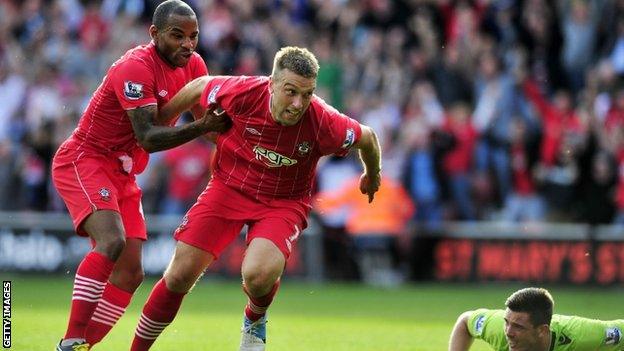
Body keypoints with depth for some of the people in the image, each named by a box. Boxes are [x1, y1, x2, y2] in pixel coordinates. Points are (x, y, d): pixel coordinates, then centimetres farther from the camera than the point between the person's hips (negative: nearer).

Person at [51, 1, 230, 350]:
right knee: (112, 242, -30)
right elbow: (147, 137, -29)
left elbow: (209, 116, 8)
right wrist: (201, 127, -39)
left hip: (123, 175, 9)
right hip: (83, 161, -9)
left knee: (130, 273, 1)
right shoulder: (136, 68, -24)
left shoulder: (193, 65, 1)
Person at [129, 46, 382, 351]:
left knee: (259, 275, -28)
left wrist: (372, 176, 16)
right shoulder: (243, 93, -24)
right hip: (229, 186, 1)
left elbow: (368, 138, -5)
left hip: (284, 202, -1)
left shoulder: (323, 123, -25)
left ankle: (255, 320, 10)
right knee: (179, 276, -5)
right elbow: (200, 86, -3)